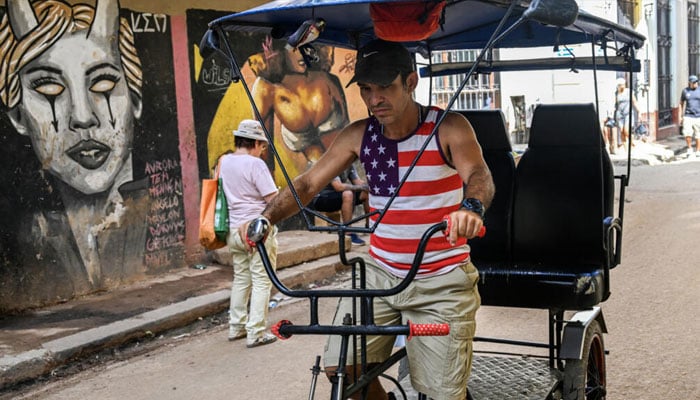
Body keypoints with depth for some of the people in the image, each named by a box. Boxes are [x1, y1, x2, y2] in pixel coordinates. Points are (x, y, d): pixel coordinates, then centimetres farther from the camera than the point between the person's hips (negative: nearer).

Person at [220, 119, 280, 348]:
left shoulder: (224, 162, 6)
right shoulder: (255, 164, -15)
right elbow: (274, 199, -14)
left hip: (234, 230, 7)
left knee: (240, 278, 19)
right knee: (261, 281, 0)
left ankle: (236, 327, 25)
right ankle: (256, 333, 0)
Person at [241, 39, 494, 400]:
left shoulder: (448, 128, -11)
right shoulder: (359, 135, -1)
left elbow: (479, 174, -27)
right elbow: (307, 183, -2)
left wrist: (471, 207, -50)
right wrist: (266, 217, -20)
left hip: (441, 281, -3)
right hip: (379, 273, 4)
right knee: (339, 367, -8)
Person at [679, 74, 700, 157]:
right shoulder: (685, 91, 5)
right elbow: (682, 103, 14)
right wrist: (681, 116, 10)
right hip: (688, 116, 0)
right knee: (687, 134, -16)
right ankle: (690, 148, 5)